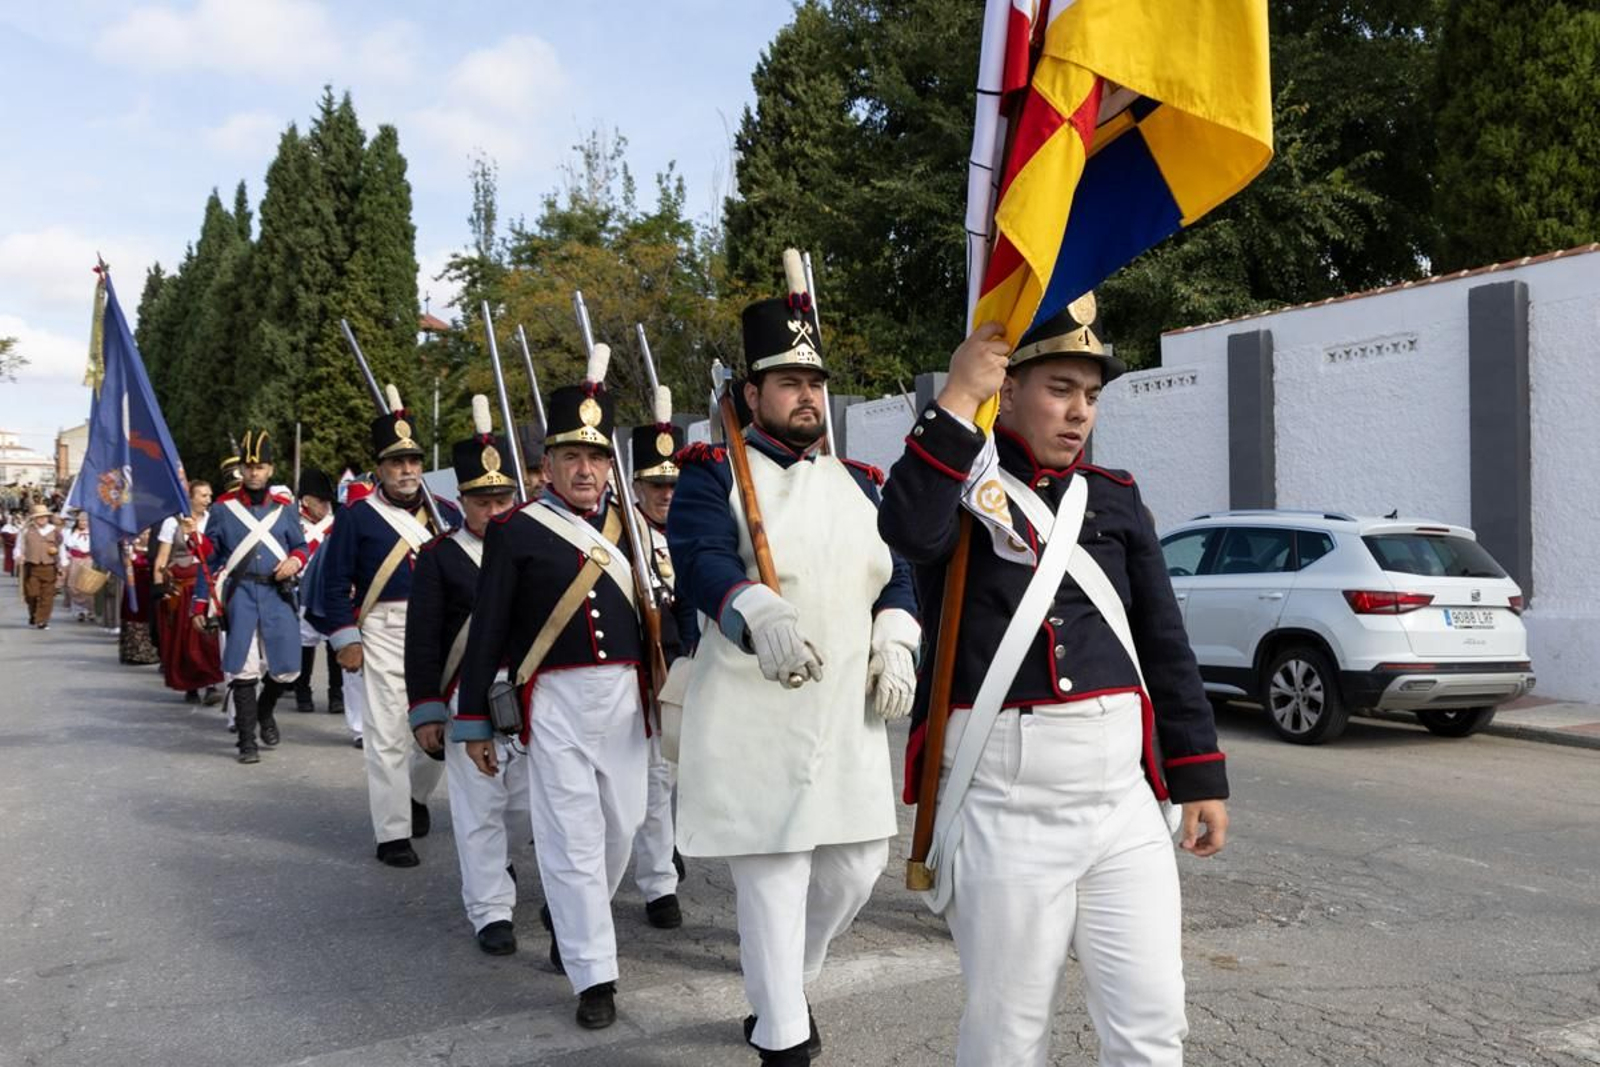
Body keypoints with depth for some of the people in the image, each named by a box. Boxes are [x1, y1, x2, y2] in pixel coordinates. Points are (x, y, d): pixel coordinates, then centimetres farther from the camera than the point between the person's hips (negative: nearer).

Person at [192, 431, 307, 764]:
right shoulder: (224, 508, 3)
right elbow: (208, 559, 6)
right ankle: (247, 740, 7)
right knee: (242, 668, -4)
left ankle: (265, 710, 34)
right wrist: (201, 605, 4)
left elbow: (301, 545, 16)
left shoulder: (284, 507, 8)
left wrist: (294, 560, -9)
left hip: (278, 593, 2)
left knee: (286, 667, 2)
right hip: (240, 594, -2)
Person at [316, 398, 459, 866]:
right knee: (386, 736, 0)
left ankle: (416, 795, 37)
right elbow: (335, 581, -1)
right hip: (382, 634, -3)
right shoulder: (357, 516, -1)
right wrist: (346, 640, -6)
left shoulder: (447, 513, 9)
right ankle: (393, 834, 10)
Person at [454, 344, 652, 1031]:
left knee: (622, 823, 15)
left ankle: (571, 921, 41)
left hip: (625, 695, 5)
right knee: (571, 835, -3)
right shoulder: (514, 530, -3)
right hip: (555, 700, -4)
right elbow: (487, 632, -2)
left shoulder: (627, 523, 10)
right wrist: (472, 722, -1)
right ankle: (594, 975, 8)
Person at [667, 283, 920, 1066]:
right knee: (772, 880, -3)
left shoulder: (860, 484, 14)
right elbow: (701, 560, -22)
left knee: (857, 868, 12)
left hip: (849, 716, 6)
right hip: (754, 722, -6)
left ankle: (783, 988, 39)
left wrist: (895, 644, -3)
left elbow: (898, 573, 16)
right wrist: (760, 614, -42)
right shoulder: (710, 475, -4)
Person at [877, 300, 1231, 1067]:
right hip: (1003, 807, -4)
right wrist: (958, 397, -22)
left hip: (1123, 799, 4)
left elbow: (1166, 648, 12)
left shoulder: (1116, 500, 11)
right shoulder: (956, 484, 0)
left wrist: (1200, 776, 10)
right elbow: (909, 532, -25)